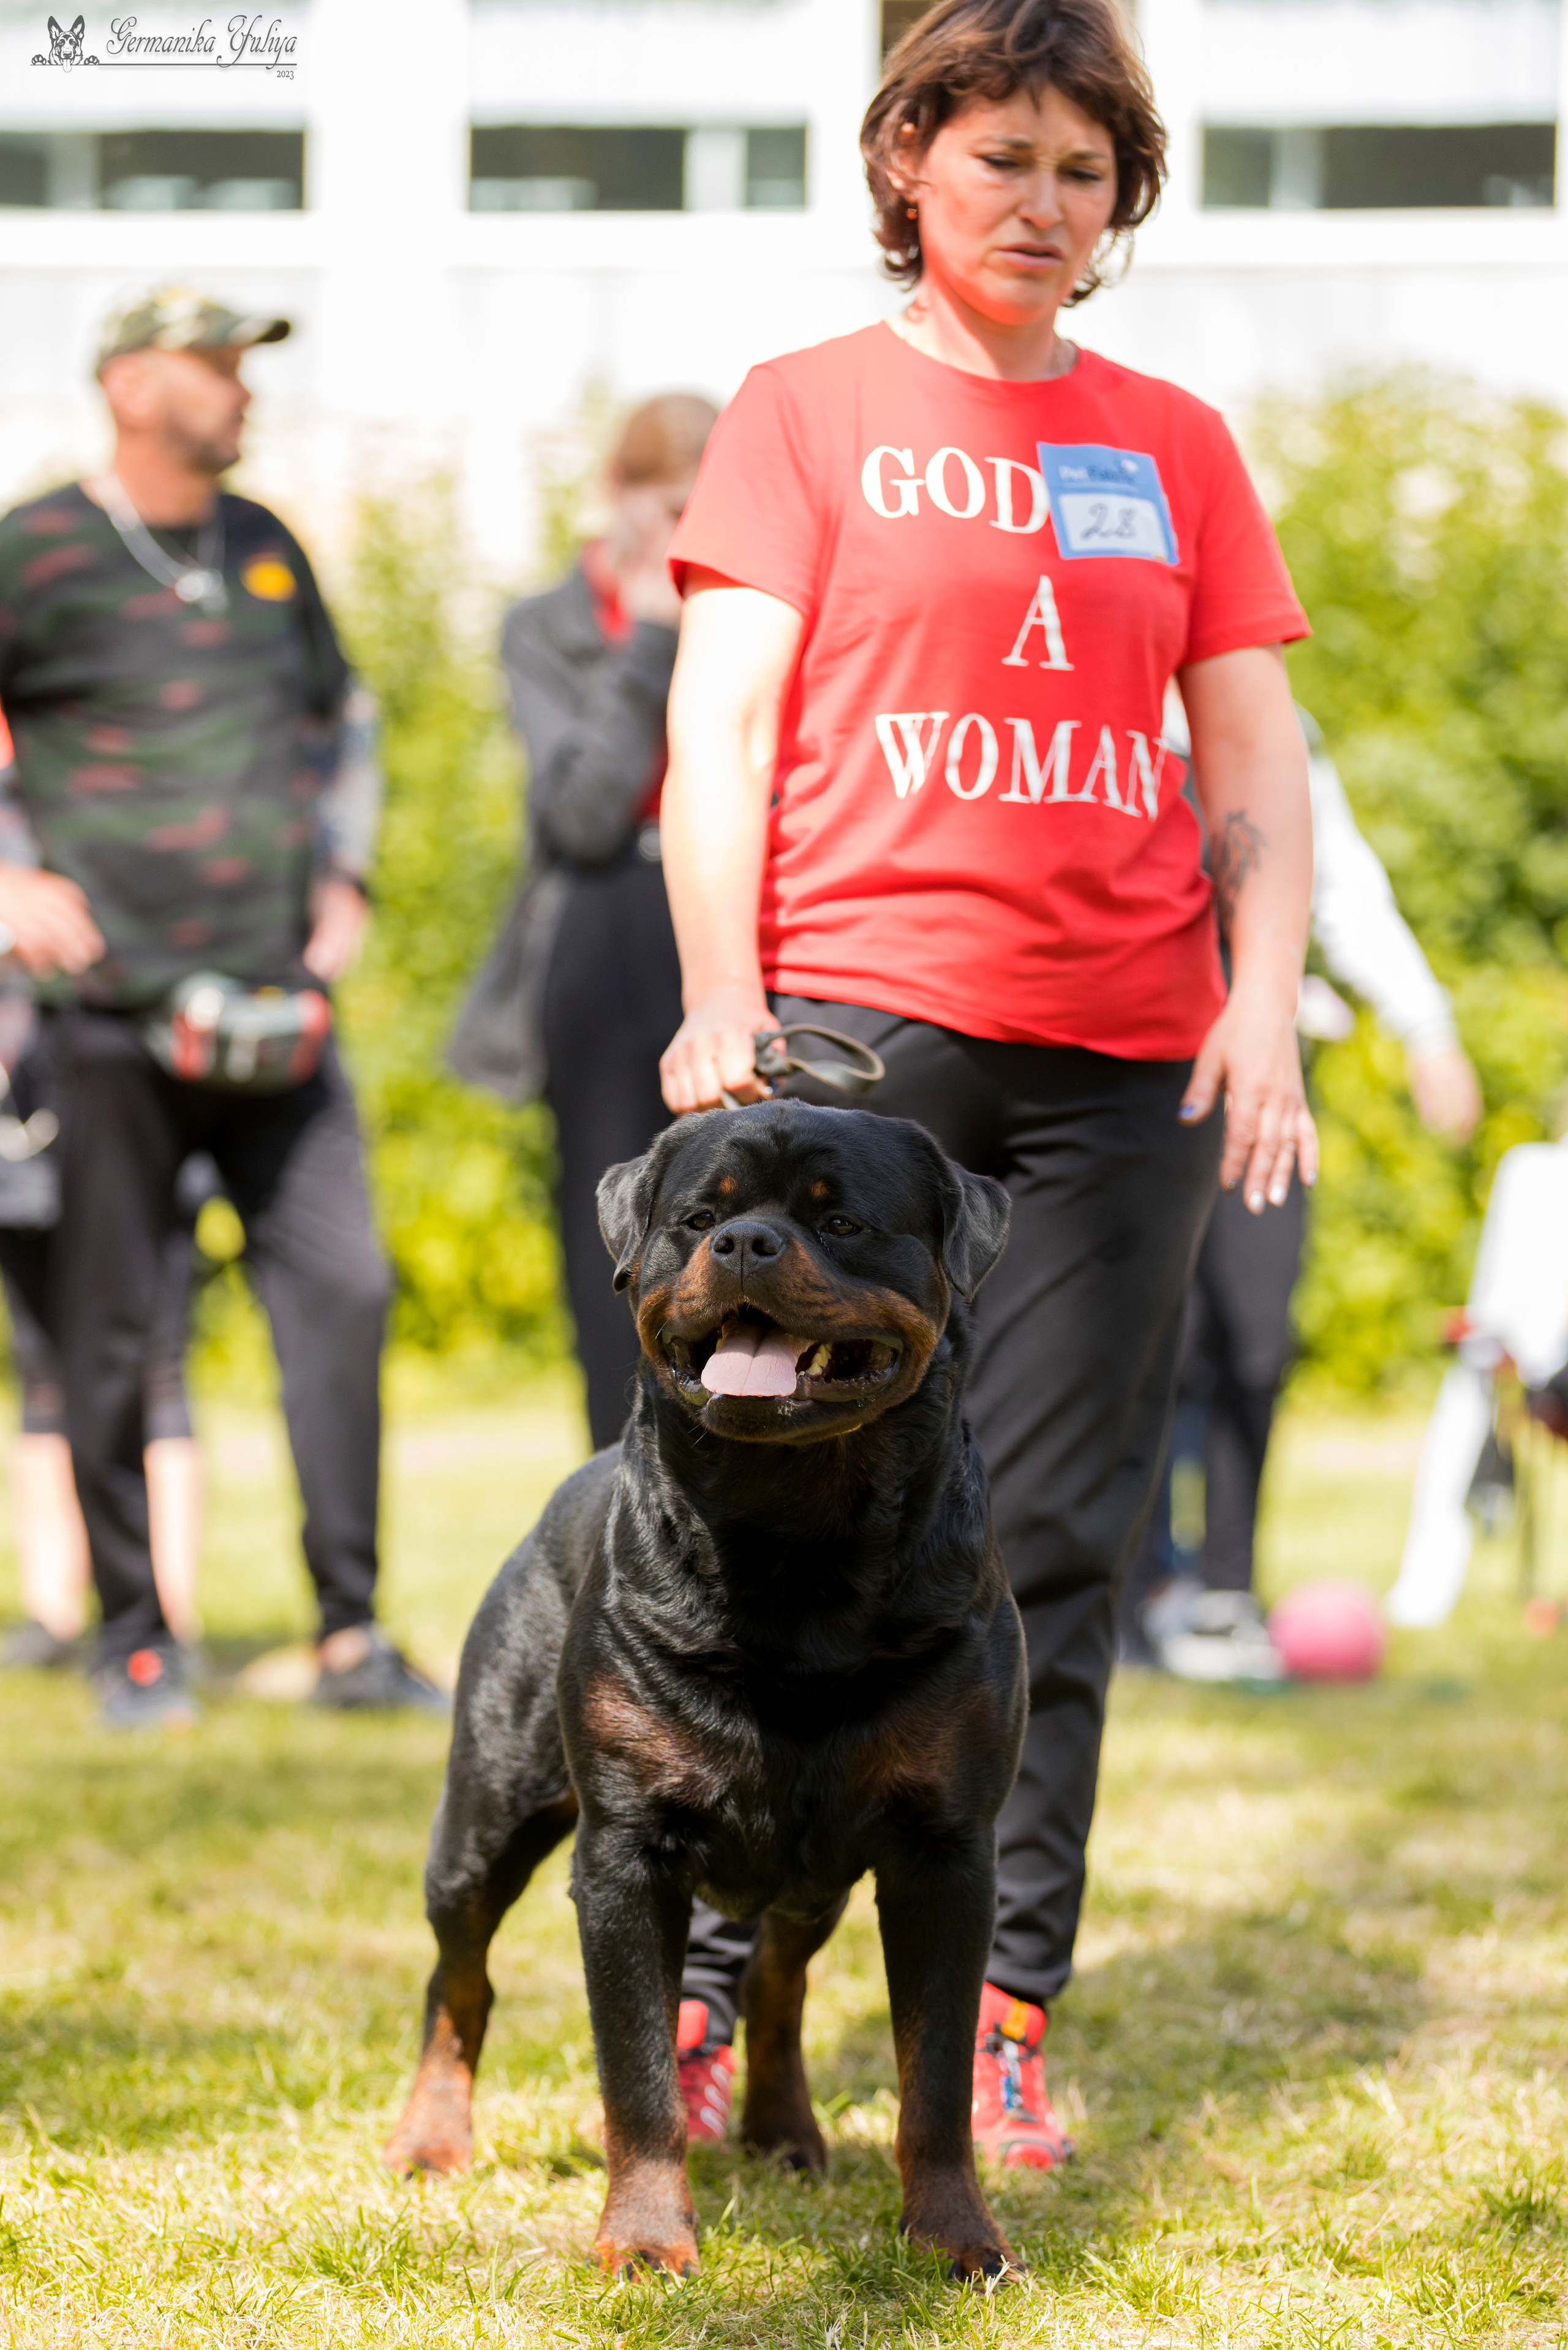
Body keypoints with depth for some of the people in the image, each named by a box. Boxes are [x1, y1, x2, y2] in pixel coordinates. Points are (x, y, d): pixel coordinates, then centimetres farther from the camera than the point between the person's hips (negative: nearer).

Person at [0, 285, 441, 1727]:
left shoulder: (267, 551, 14)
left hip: (275, 1010, 5)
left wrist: (343, 876, 19)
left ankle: (352, 1632, 2)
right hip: (116, 1005, -5)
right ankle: (133, 1637, 12)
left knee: (341, 1284, -4)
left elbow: (334, 715, 30)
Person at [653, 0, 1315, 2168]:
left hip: (1124, 1052, 3)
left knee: (1055, 1542, 1)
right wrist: (722, 999, -10)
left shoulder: (1174, 445, 17)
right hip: (857, 1011, -3)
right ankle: (707, 1983, -2)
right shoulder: (809, 410, 9)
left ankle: (1006, 2018, 3)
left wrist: (1263, 1003, 0)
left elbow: (1257, 758, 14)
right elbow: (720, 722, 1)